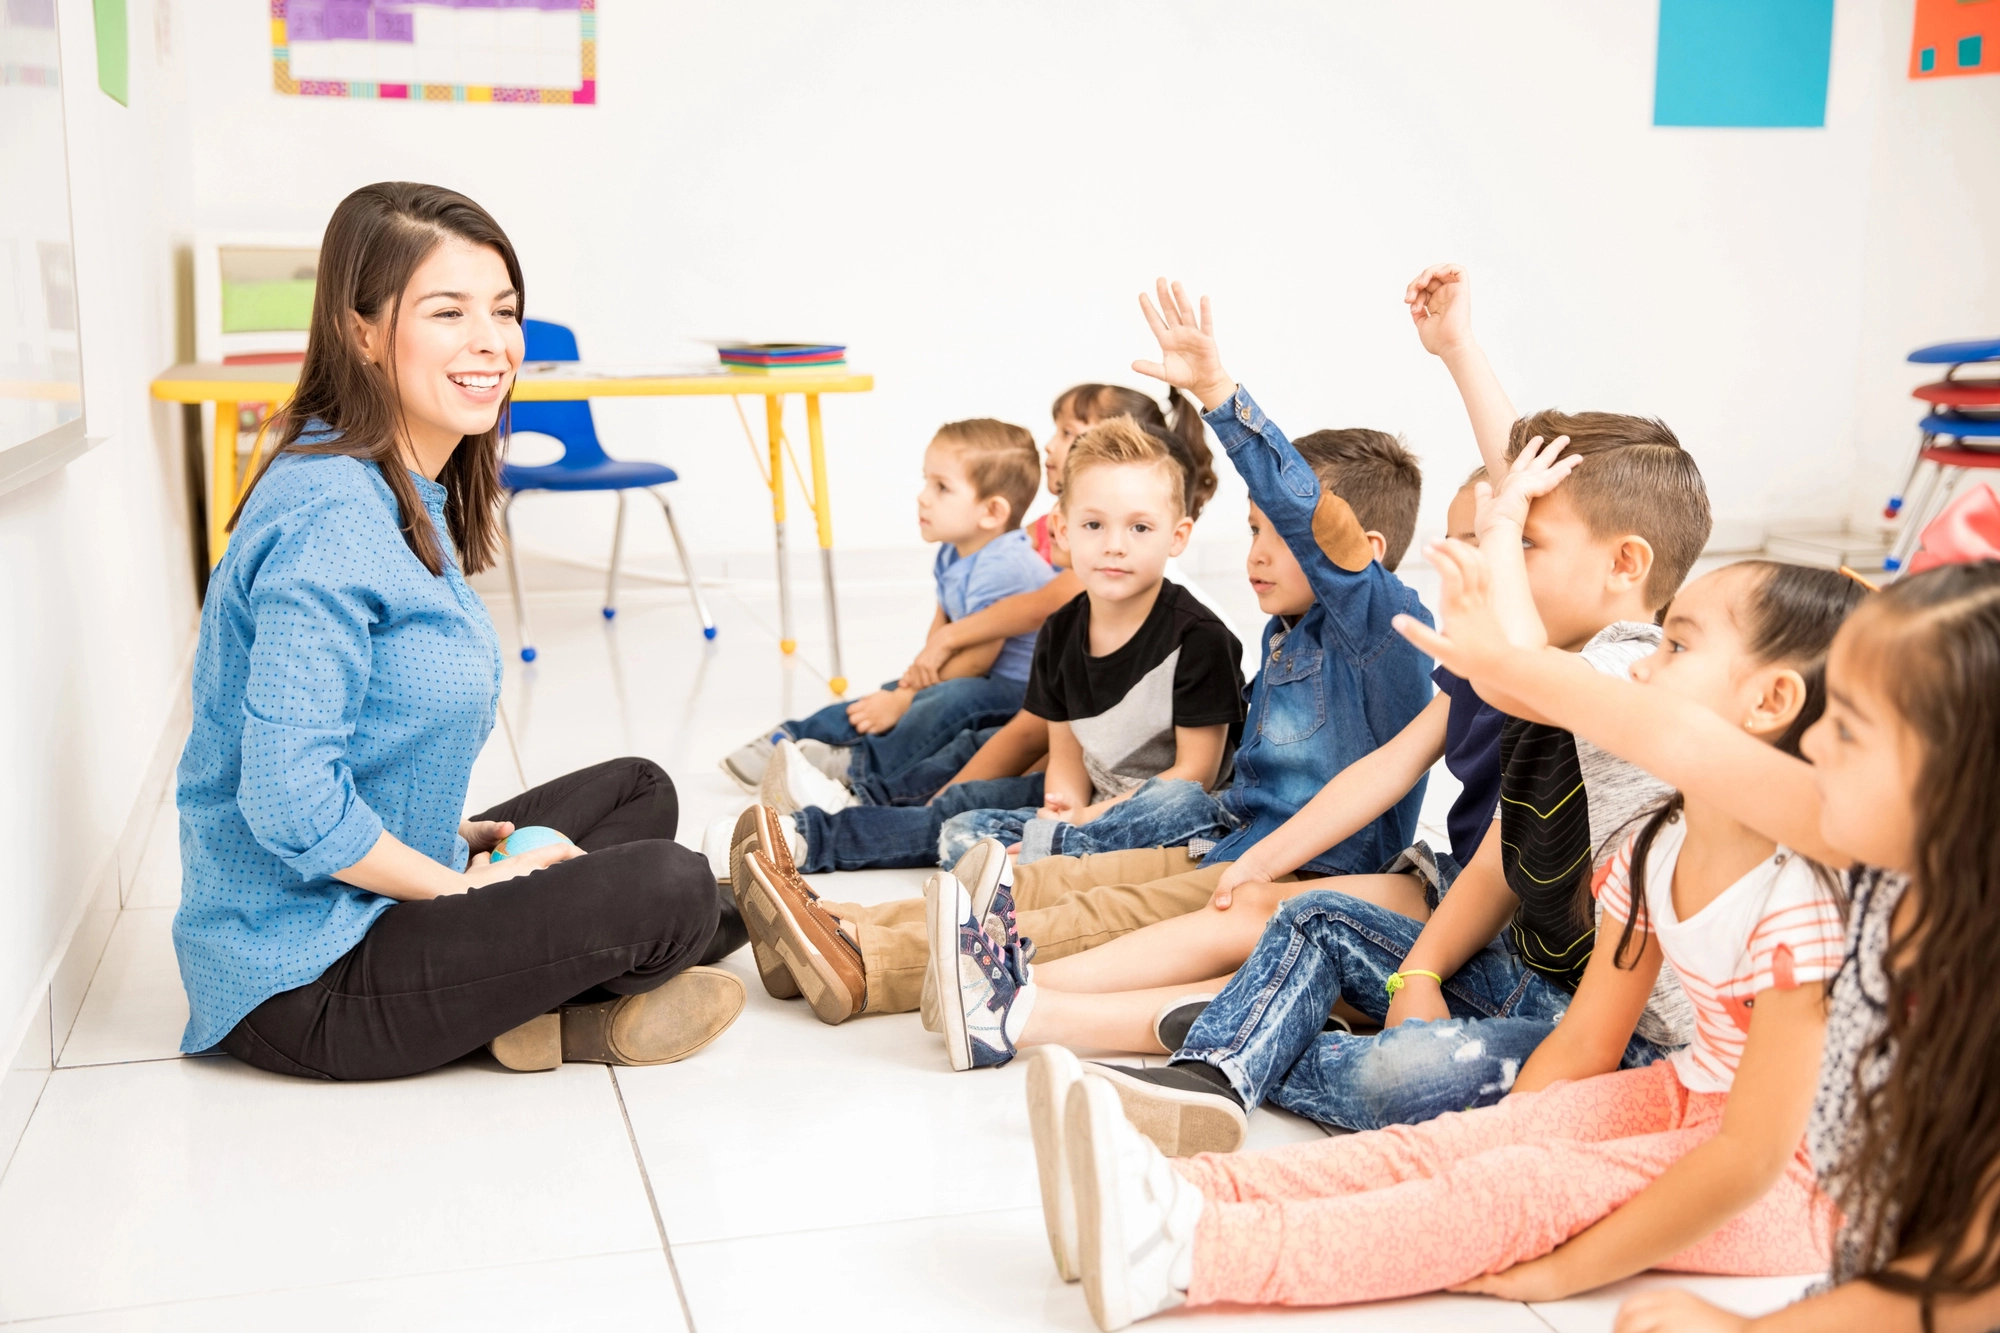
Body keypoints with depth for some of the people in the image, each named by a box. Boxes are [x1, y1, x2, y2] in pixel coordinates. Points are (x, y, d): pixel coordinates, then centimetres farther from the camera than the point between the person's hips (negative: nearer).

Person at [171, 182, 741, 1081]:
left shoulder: (412, 499, 8)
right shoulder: (331, 517, -22)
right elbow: (290, 803, -28)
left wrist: (454, 836, 5)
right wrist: (464, 887, -15)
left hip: (380, 895, 10)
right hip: (300, 980, -10)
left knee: (637, 792, 18)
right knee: (669, 895, -19)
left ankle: (530, 1005, 0)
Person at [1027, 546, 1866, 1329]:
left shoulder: (1799, 898, -27)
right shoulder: (1660, 849, 0)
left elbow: (1753, 1155, -26)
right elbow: (1584, 1044, 5)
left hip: (1798, 1178, -8)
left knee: (1516, 1191, -25)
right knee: (1452, 1140, -12)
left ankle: (1182, 1256, -34)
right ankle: (1176, 1194, -23)